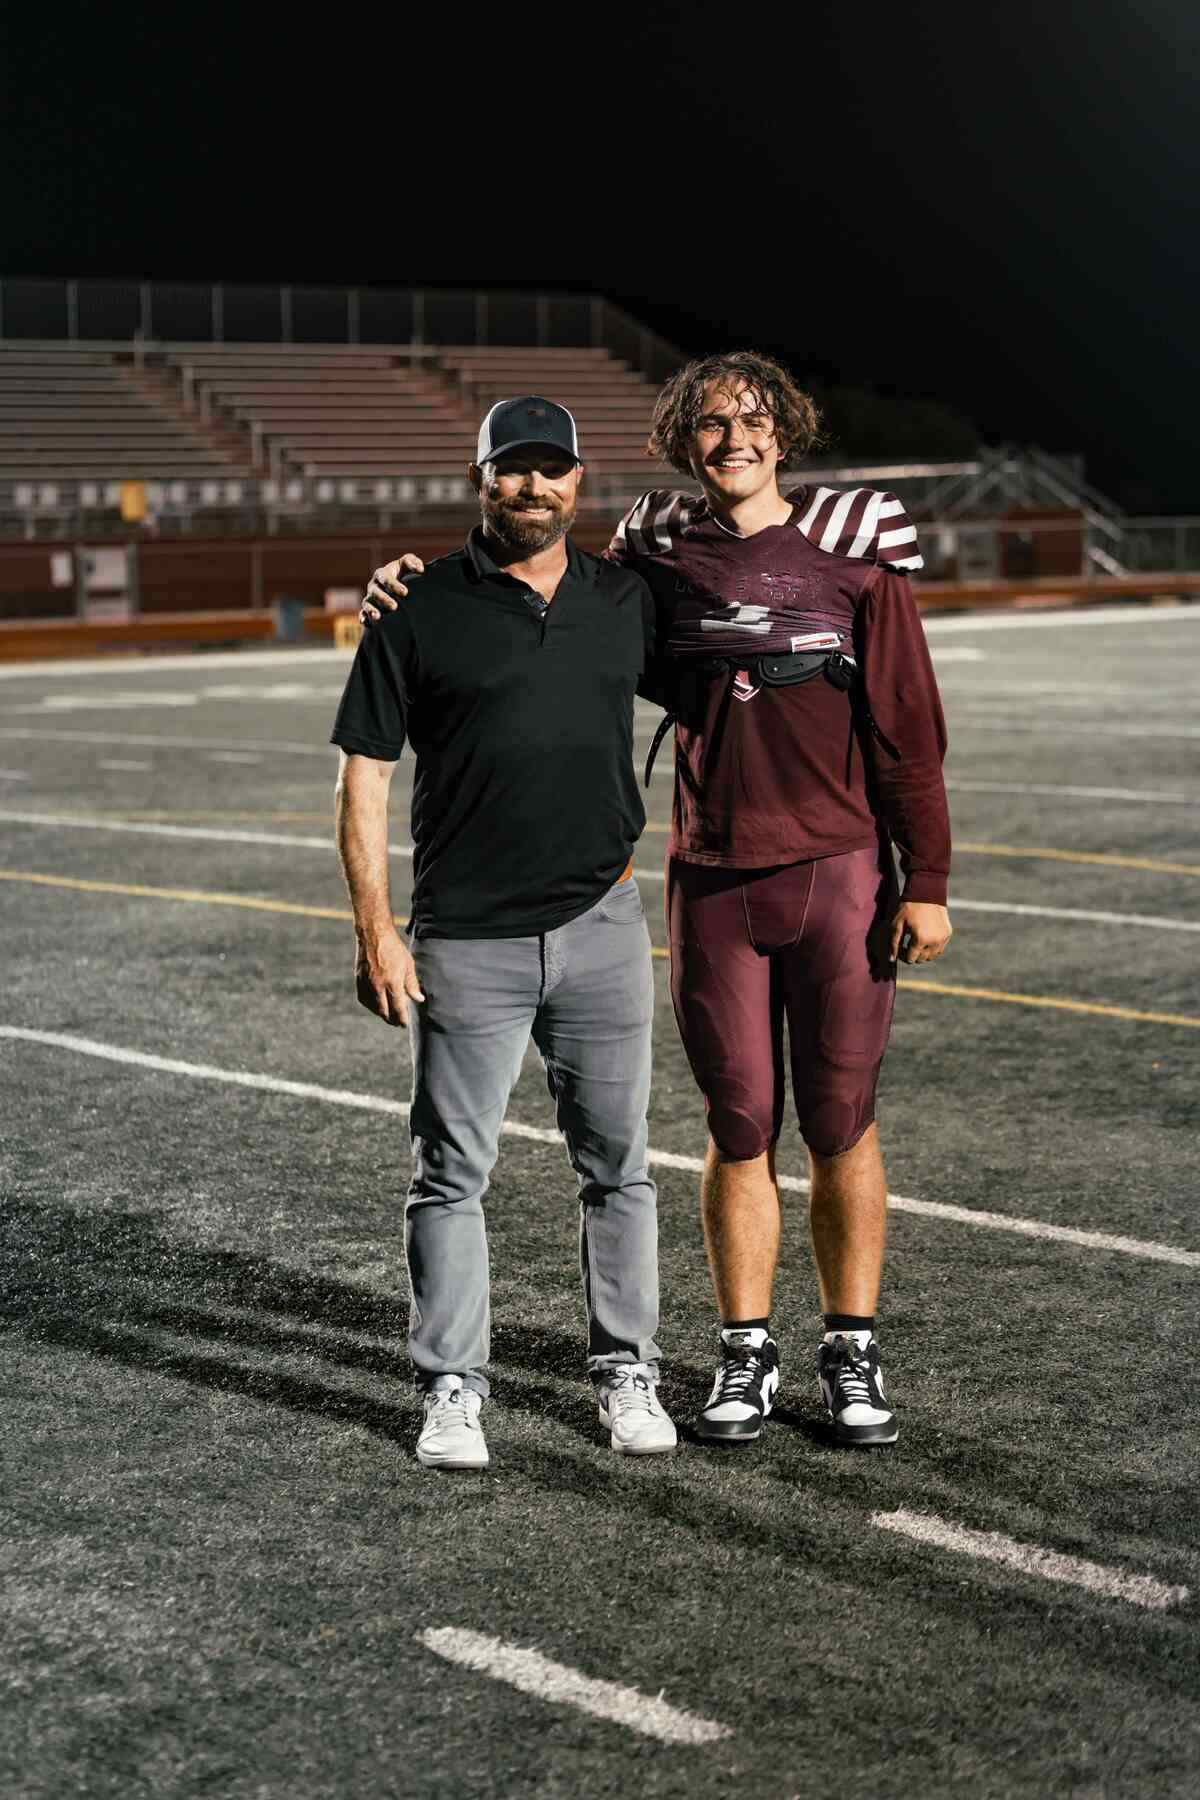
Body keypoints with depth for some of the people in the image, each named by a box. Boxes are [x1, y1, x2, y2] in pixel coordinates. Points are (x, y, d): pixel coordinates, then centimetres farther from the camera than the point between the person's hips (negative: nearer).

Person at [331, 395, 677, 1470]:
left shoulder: (626, 600, 7)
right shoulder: (421, 608, -2)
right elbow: (364, 776, -2)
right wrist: (375, 930, -8)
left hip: (601, 926, 3)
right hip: (468, 938, -3)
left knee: (617, 1165, 9)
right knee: (453, 1171, 3)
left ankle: (627, 1371, 21)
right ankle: (452, 1390, 13)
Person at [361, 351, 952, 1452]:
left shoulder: (853, 546, -3)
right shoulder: (657, 553, 3)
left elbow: (907, 723, -2)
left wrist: (926, 881, -5)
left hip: (841, 870, -2)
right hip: (712, 878, 2)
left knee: (841, 1123, 5)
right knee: (739, 1126, 7)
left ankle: (854, 1351, 19)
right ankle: (746, 1355, 20)